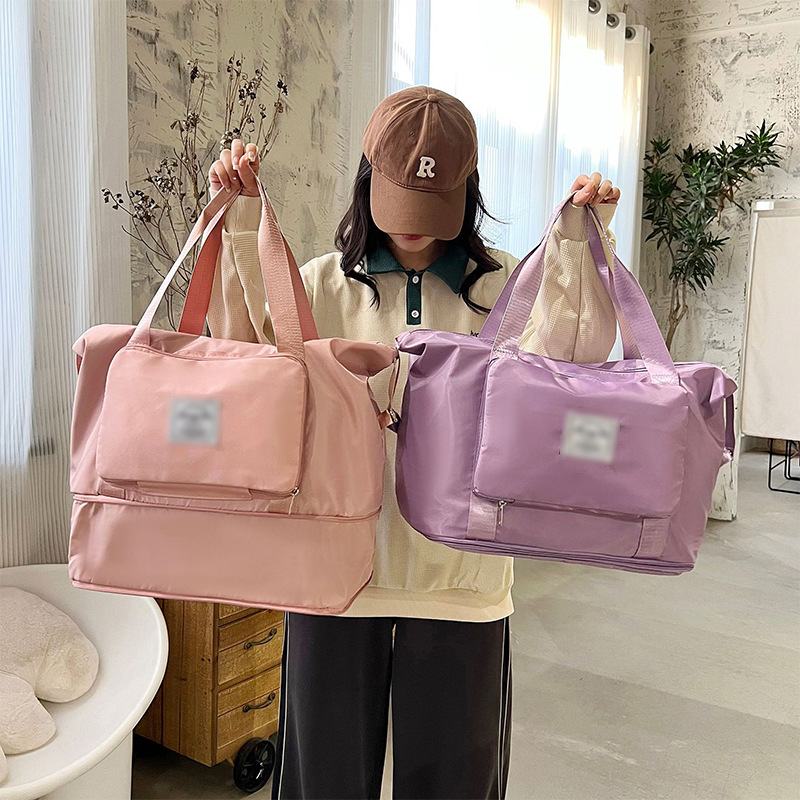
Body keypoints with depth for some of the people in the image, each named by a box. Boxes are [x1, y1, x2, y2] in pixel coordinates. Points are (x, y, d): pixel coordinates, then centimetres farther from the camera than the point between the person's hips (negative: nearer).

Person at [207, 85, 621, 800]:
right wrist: (241, 229, -14)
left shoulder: (504, 284, 2)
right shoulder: (324, 282, 4)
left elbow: (562, 367, -13)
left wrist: (578, 247, -20)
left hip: (461, 579, 0)